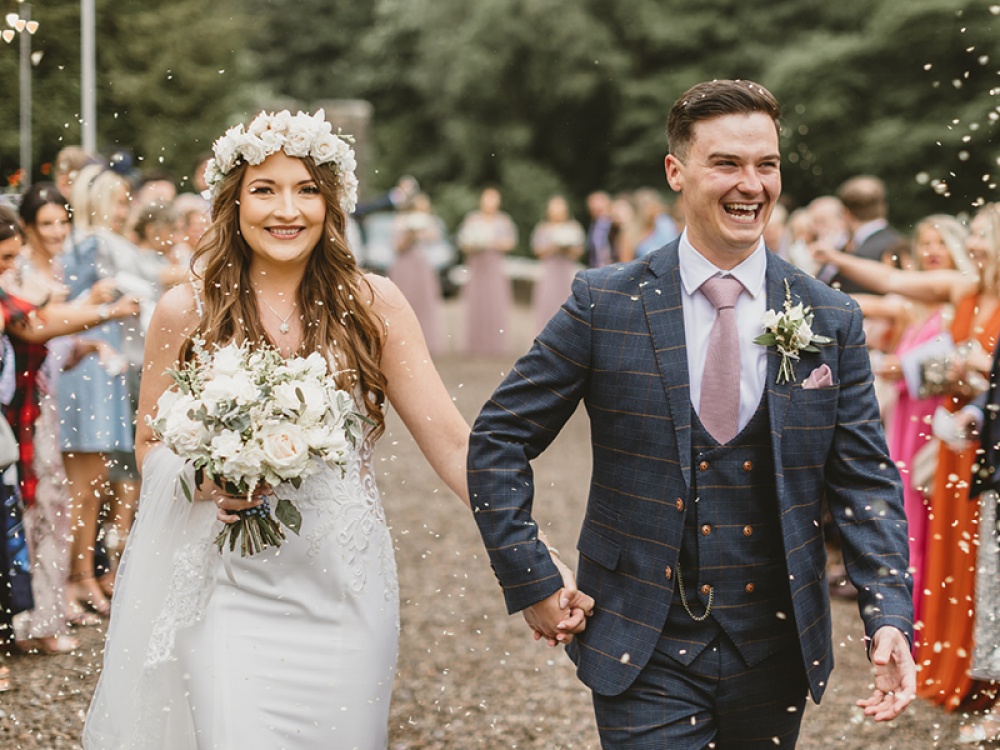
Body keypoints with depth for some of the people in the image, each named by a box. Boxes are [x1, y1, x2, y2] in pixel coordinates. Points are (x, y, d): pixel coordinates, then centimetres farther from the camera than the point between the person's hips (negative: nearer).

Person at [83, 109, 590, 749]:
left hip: (345, 593, 1)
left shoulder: (372, 305, -1)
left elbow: (452, 441, -2)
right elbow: (151, 446, 11)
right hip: (231, 593, -1)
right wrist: (203, 480, -12)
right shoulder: (187, 312, 0)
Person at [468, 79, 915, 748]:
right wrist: (533, 585, -4)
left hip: (775, 654, 3)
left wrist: (890, 618, -11)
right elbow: (499, 439, 1)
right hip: (644, 652, -2)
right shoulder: (606, 306, -5)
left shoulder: (832, 321, 1)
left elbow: (865, 481, 2)